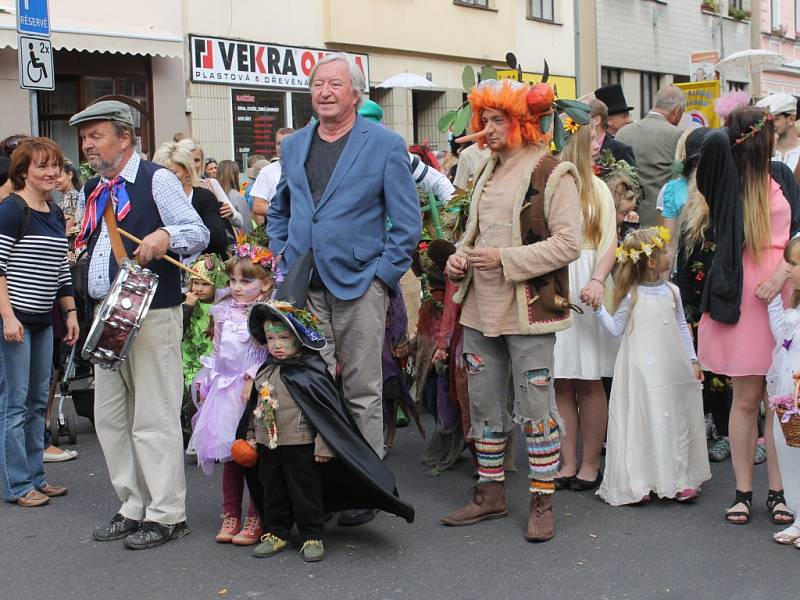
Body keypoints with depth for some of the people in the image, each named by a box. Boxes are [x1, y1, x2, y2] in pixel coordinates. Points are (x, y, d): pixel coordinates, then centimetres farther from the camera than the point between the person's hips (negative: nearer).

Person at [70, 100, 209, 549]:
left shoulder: (157, 180, -5)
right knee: (110, 417, 11)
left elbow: (199, 232, -10)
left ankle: (167, 515, 4)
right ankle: (134, 507, 22)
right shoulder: (91, 191, 17)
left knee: (154, 418, -5)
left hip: (152, 314, -8)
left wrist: (165, 236, -29)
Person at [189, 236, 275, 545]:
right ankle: (230, 515, 18)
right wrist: (205, 382, 16)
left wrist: (253, 379, -21)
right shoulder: (224, 312, 13)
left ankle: (256, 519, 6)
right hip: (225, 390, 6)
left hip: (255, 391, -6)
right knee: (229, 454, 10)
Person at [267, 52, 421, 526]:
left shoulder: (385, 145, -2)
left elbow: (408, 221, -3)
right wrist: (284, 260, 12)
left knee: (362, 393, 3)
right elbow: (279, 211, 25)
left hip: (360, 287, -4)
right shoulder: (293, 145, 13)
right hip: (304, 289, 4)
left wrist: (383, 274, -9)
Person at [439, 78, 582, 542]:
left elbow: (569, 243, -16)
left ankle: (543, 502, 10)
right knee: (484, 404, 13)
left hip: (528, 310, -8)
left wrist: (506, 259, -20)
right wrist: (460, 257, 4)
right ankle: (491, 494, 25)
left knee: (535, 407, -2)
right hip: (481, 308, 8)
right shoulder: (490, 172, 15)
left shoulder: (553, 174, -9)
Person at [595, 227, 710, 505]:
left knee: (674, 421, 8)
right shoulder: (631, 296, -5)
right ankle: (637, 483, 4)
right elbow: (616, 328, -1)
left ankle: (680, 478, 17)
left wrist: (693, 360, 12)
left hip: (671, 370, 4)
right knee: (641, 422, -3)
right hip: (641, 374, -4)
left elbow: (682, 328, 14)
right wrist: (598, 308, -13)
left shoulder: (671, 292, 7)